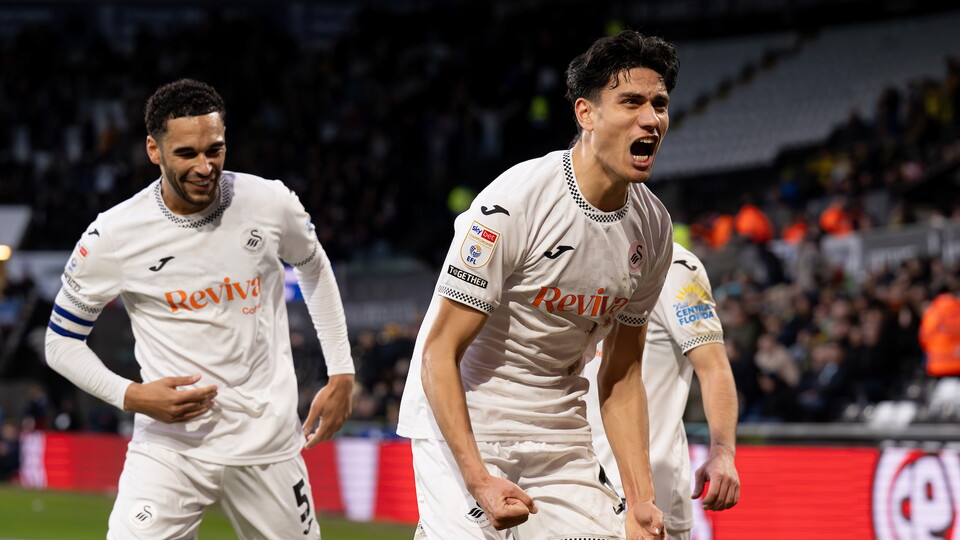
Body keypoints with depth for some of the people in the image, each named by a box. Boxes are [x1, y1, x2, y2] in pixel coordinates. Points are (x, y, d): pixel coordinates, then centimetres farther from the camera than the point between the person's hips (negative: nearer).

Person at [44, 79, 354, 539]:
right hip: (169, 445, -2)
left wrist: (341, 374, 13)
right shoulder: (113, 237, -10)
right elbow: (62, 342, 1)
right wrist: (131, 395, -15)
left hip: (267, 443, 2)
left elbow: (314, 268, 18)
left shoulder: (270, 203, -4)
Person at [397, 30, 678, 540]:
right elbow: (440, 351, -18)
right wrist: (479, 480, -26)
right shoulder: (512, 202, -21)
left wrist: (641, 499, 0)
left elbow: (621, 374, 9)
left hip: (559, 433, 6)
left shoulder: (653, 226, 0)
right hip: (462, 424, -6)